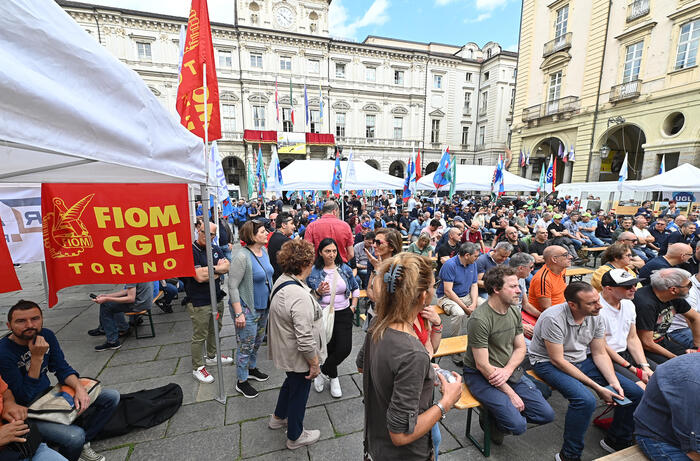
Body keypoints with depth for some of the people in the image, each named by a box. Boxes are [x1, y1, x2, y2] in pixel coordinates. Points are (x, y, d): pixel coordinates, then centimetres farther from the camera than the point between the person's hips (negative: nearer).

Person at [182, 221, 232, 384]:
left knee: (215, 329, 22)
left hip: (217, 298, 7)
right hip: (199, 303, -7)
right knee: (199, 336, 5)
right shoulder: (191, 251, -16)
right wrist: (217, 268, -11)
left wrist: (209, 271, -17)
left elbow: (228, 267, -5)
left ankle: (211, 356, 42)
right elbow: (199, 277, -24)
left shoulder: (215, 249, 7)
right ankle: (197, 368, 23)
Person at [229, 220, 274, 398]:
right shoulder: (242, 257, -23)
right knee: (246, 346, 6)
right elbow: (232, 287, -22)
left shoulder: (263, 251, 2)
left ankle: (252, 368, 46)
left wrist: (271, 300, 16)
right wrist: (238, 313, -23)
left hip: (263, 306, 8)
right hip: (247, 309, -8)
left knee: (257, 341, 23)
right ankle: (241, 382, 26)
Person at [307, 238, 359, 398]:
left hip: (343, 313, 2)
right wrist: (318, 292, -24)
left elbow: (355, 288, 15)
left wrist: (353, 306, 7)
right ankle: (334, 379, 36)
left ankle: (323, 373, 20)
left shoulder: (345, 269, 0)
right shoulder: (313, 272, -8)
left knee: (345, 348, -6)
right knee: (330, 348, 10)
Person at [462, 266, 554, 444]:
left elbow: (520, 348, 6)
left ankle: (502, 412, 19)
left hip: (511, 371, 7)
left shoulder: (515, 312, 1)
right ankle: (491, 420, 13)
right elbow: (483, 366, -21)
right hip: (481, 376, -7)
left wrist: (507, 370, -14)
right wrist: (511, 394, -15)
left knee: (547, 414, 2)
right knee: (517, 425, -19)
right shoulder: (479, 319, -25)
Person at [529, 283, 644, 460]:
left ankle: (616, 441, 23)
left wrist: (614, 382, -12)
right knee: (586, 400, -31)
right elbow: (558, 360, -23)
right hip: (548, 363, -7)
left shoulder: (596, 318, -5)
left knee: (635, 392, 0)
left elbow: (600, 354, 4)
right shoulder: (553, 319, -29)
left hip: (581, 360, 8)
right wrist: (597, 387, -21)